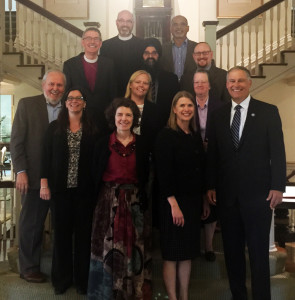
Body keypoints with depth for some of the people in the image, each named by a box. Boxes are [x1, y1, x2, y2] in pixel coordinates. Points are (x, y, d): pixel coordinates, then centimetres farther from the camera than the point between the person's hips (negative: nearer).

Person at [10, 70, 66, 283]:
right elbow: (16, 141, -4)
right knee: (31, 224, 10)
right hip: (35, 177, -2)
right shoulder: (27, 104, 0)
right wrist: (20, 171, -11)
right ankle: (29, 268, 26)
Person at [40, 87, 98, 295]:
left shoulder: (92, 130, 2)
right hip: (60, 188, 1)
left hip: (85, 189, -1)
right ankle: (62, 278, 21)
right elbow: (46, 157, 3)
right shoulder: (54, 128, 5)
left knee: (83, 232, 6)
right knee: (62, 231, 7)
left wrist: (97, 187, -4)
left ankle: (82, 278, 19)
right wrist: (44, 184, -3)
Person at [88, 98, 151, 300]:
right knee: (108, 246, 4)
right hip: (108, 200, 0)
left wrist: (143, 201, -4)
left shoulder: (141, 144, 2)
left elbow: (145, 176, 3)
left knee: (133, 247, 7)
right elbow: (96, 175, 3)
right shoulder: (103, 143, 0)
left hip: (134, 201, 1)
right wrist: (97, 199, -3)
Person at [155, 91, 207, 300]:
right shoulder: (166, 135, -11)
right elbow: (164, 173, -16)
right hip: (174, 202, -6)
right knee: (172, 254, 4)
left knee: (188, 252, 13)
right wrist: (174, 204, -20)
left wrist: (205, 200, 12)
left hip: (194, 201, 7)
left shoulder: (196, 136, 9)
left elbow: (201, 170, 12)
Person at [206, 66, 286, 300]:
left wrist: (277, 187, -9)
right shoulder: (219, 115, 9)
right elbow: (213, 154, 9)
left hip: (258, 193, -3)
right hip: (227, 194, 3)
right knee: (232, 250, 12)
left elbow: (278, 152, -4)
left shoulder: (268, 111, 0)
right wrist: (211, 186, 5)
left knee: (259, 251, 5)